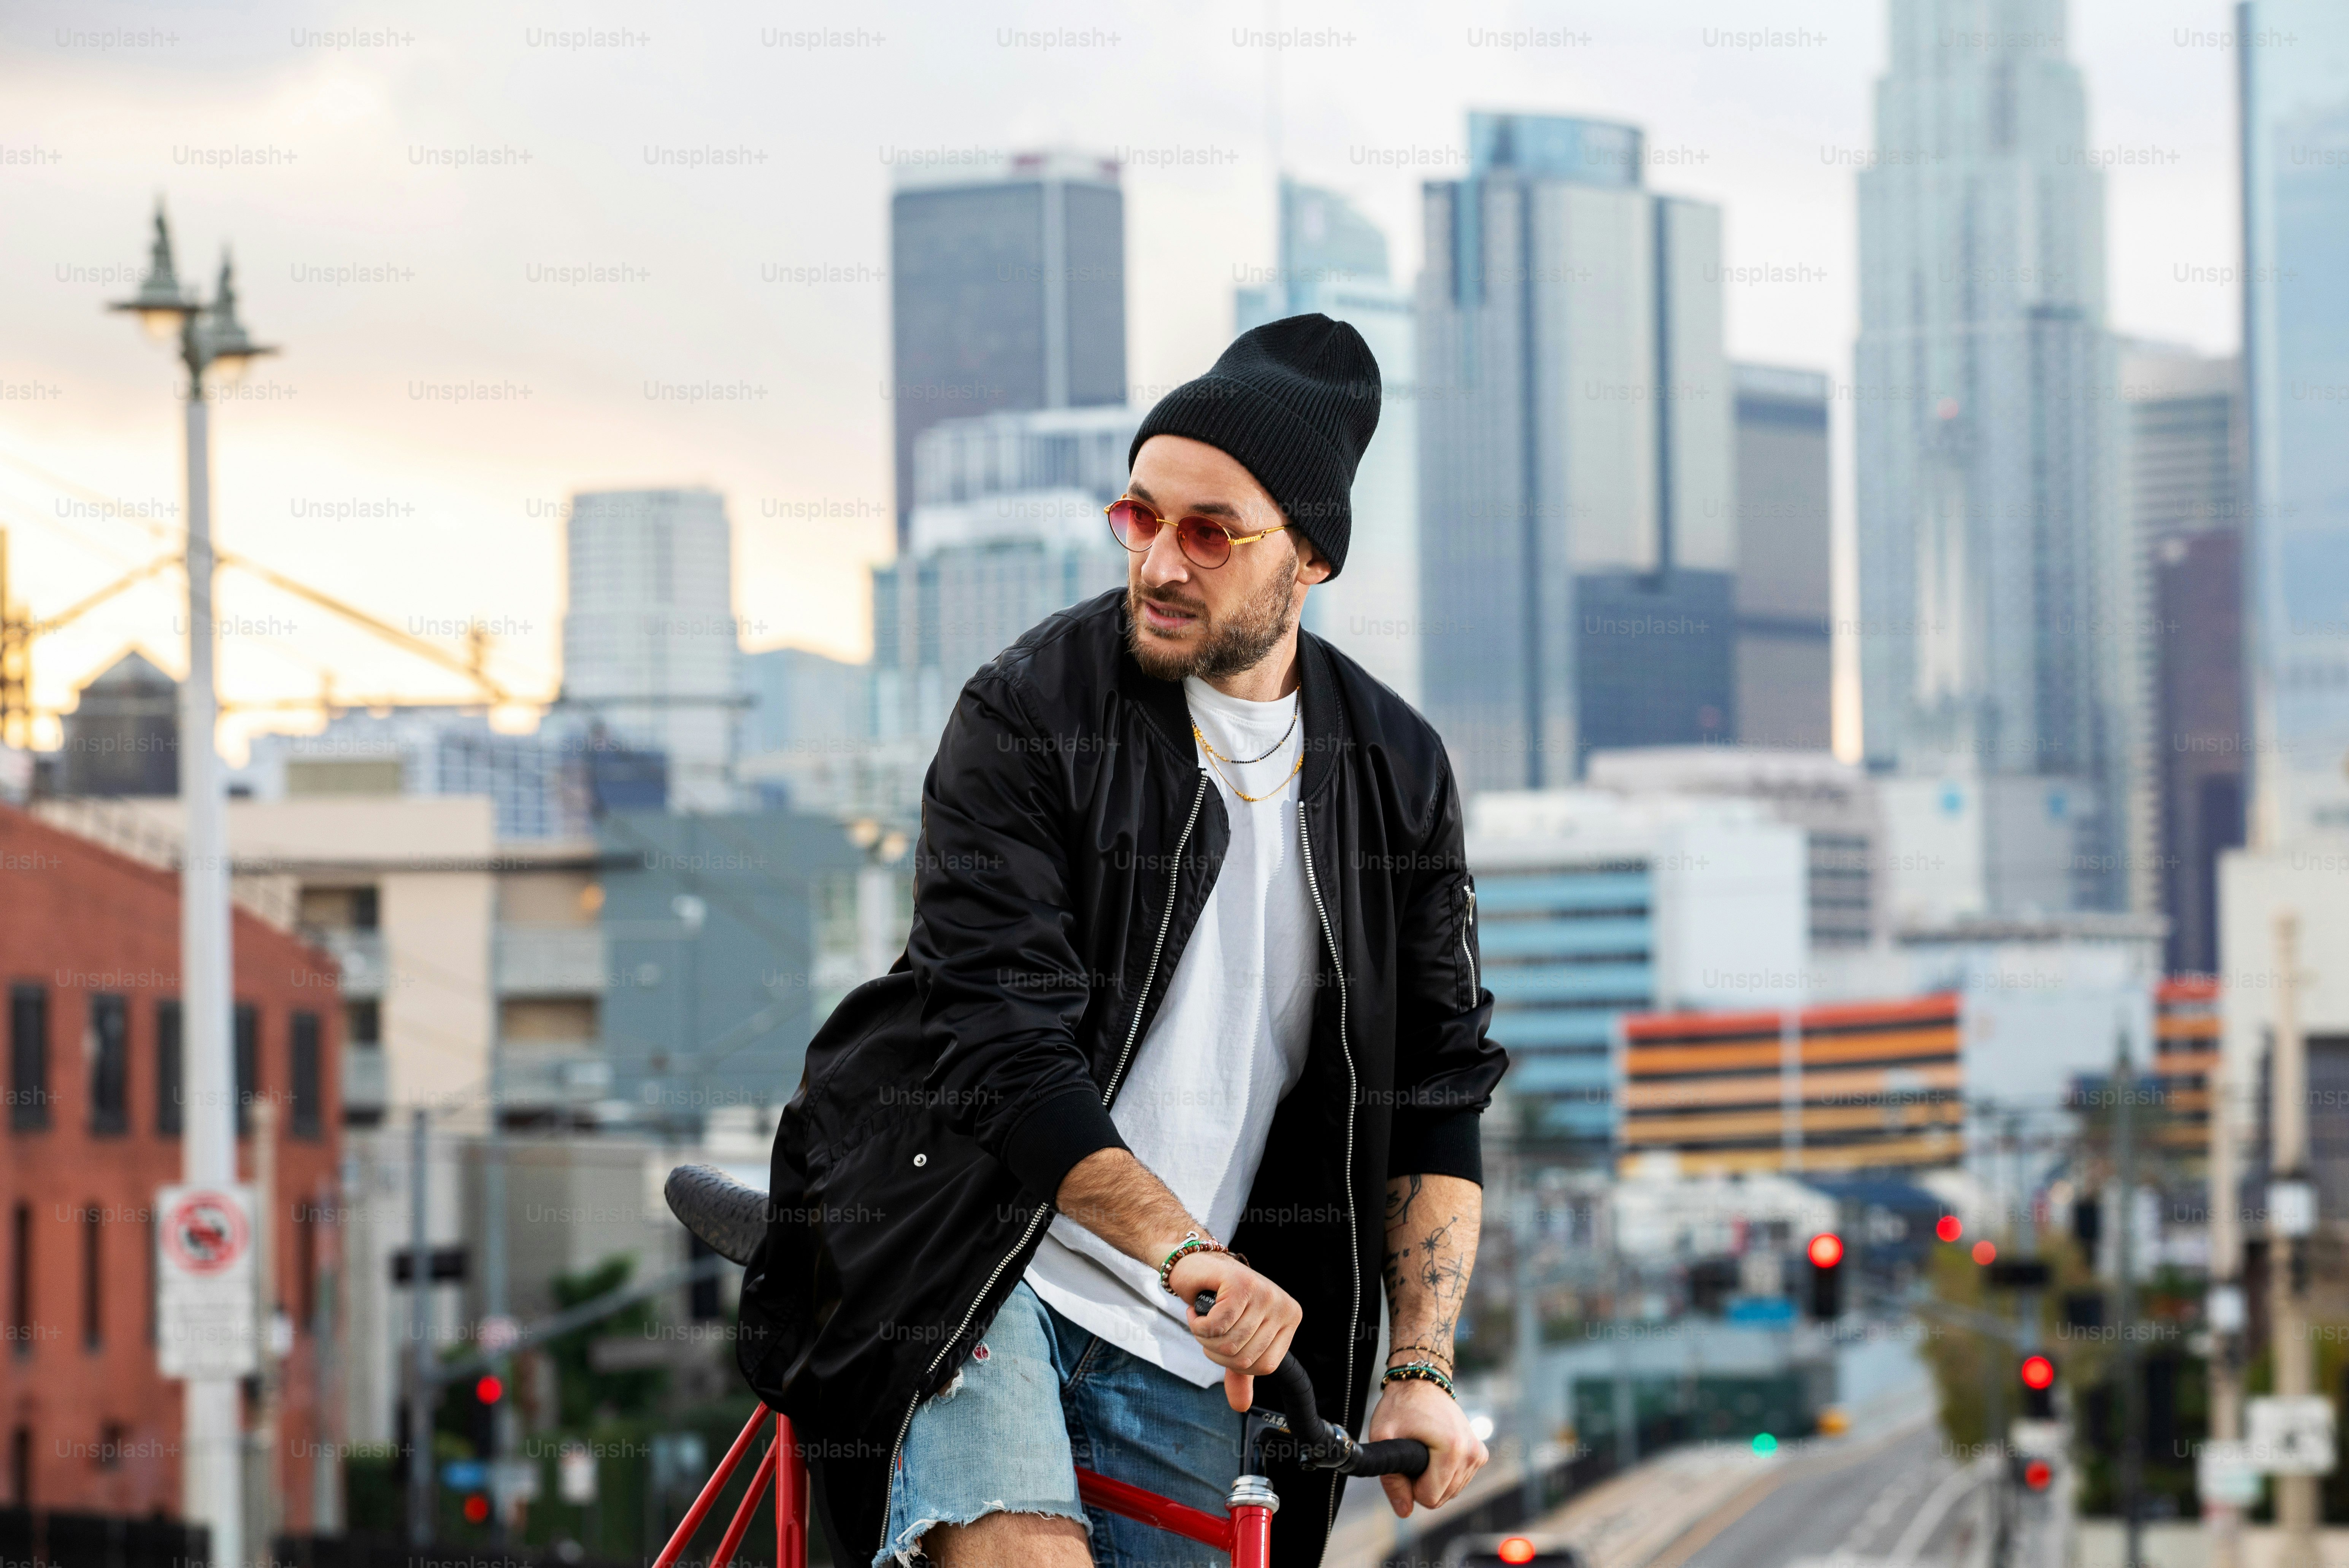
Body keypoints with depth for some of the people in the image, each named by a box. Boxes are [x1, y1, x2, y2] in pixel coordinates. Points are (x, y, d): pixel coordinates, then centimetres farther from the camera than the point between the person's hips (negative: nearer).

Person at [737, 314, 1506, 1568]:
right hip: (972, 1265, -4)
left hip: (1187, 1352, 4)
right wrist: (1183, 1249, -31)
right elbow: (1002, 1042, -18)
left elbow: (1436, 1086, 6)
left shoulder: (1397, 775, 4)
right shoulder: (1031, 713, -9)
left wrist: (1422, 1369, -5)